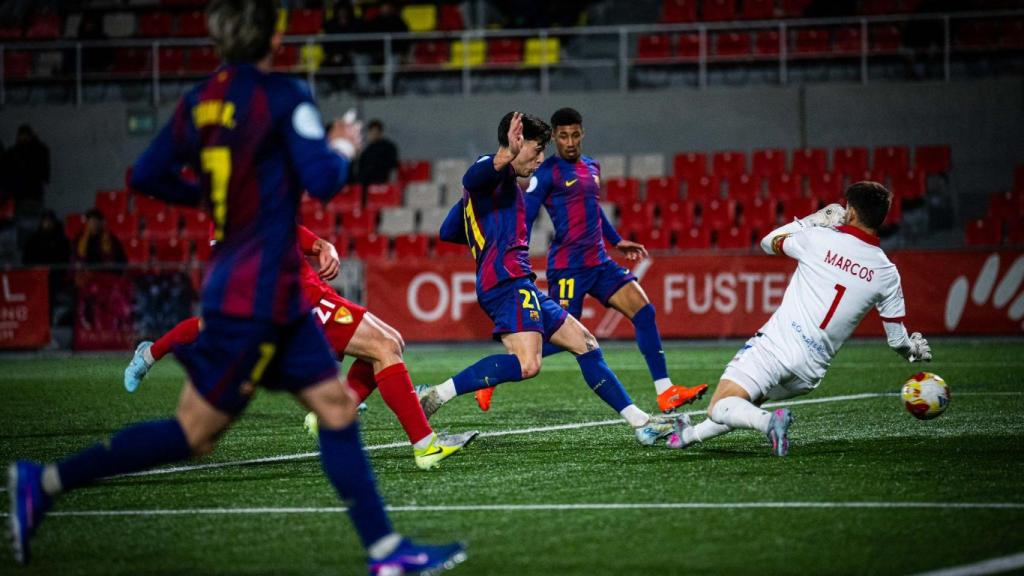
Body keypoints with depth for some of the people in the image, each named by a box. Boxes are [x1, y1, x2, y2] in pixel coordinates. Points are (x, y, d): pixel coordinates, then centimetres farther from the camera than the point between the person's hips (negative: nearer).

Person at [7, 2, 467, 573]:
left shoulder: (199, 101, 7)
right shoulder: (284, 97, -14)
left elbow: (148, 175, 10)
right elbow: (323, 180, -20)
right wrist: (344, 149, 0)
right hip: (257, 296, -9)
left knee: (337, 407, 9)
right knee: (194, 433, -3)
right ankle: (46, 481, -2)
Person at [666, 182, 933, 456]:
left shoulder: (819, 238, -5)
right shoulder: (887, 273, 3)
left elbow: (768, 242, 16)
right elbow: (898, 339, 11)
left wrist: (812, 219, 25)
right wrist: (914, 350, 34)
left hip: (775, 344, -5)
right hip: (811, 370, 5)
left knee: (719, 408, -7)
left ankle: (768, 421, -31)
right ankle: (691, 435, 33)